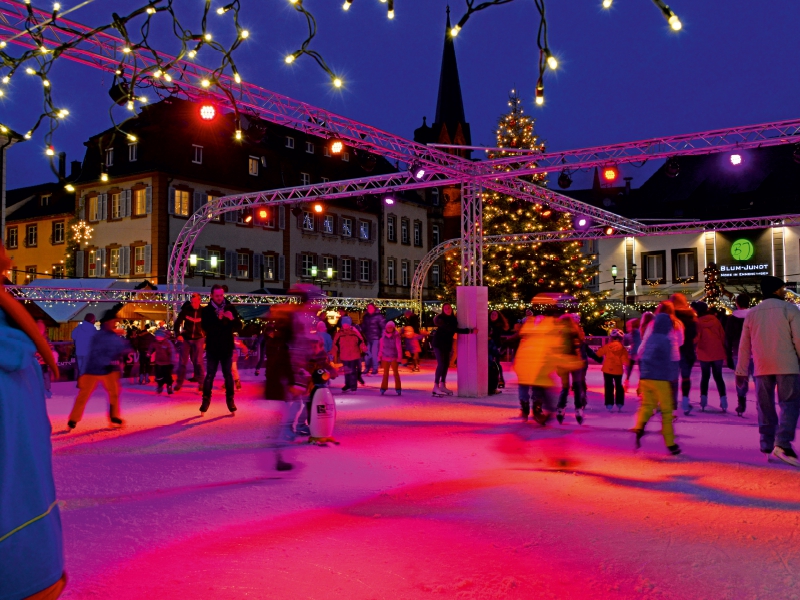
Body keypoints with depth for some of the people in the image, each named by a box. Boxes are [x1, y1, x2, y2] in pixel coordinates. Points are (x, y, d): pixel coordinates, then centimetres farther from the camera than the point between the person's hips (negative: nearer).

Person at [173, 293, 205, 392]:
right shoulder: (185, 310, -6)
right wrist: (178, 334, -12)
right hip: (186, 339, 1)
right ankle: (179, 383, 12)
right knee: (183, 361, 3)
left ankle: (201, 383, 5)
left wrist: (206, 341, -1)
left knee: (198, 362, -4)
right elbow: (177, 323, 1)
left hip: (198, 339, -1)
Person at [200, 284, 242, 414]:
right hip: (212, 348, -1)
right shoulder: (206, 310, -4)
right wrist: (218, 319, -29)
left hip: (227, 347, 1)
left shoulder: (230, 308, -1)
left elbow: (239, 327, -3)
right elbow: (205, 328, -17)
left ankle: (230, 400, 13)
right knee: (210, 375, 2)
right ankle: (206, 400, 12)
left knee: (228, 374, 6)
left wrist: (233, 319, -23)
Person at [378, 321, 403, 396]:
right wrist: (379, 358, 7)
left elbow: (399, 348, -6)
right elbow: (381, 347, 8)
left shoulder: (396, 336, -6)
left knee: (395, 373, 2)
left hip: (394, 358, -3)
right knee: (385, 373, 9)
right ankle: (383, 388, 12)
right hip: (385, 358, 3)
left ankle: (398, 389, 7)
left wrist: (399, 359, -9)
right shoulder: (383, 336, 3)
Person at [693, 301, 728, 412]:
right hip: (717, 353, 2)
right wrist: (723, 348, 11)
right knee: (718, 377, 9)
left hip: (704, 354, -2)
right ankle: (723, 401, 0)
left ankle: (703, 401, 5)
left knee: (705, 377, 10)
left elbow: (695, 339, -11)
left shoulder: (698, 322, -7)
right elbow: (722, 335, 3)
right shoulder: (715, 319, 1)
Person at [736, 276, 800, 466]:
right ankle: (782, 443, -16)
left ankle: (767, 445, 11)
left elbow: (744, 345, 10)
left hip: (762, 367, 4)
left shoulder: (752, 313, 9)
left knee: (765, 407, 10)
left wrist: (741, 370, 13)